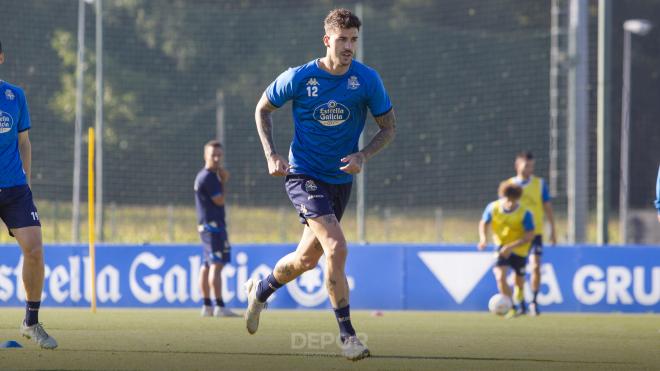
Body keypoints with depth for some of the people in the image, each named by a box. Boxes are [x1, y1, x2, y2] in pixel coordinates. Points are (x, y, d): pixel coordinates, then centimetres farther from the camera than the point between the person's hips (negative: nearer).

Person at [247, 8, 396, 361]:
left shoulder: (368, 80, -7)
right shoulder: (299, 78, -12)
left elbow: (388, 127, 3)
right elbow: (263, 109, 5)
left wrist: (363, 155, -14)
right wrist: (271, 155, -7)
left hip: (340, 179, 4)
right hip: (303, 174, -4)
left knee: (306, 259, 16)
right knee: (337, 248, -22)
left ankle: (260, 290, 47)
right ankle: (347, 335, -15)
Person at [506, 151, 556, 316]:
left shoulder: (540, 184, 2)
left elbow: (547, 207, 7)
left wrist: (553, 230, 4)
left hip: (535, 232, -1)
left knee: (535, 267, -12)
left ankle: (534, 302, -3)